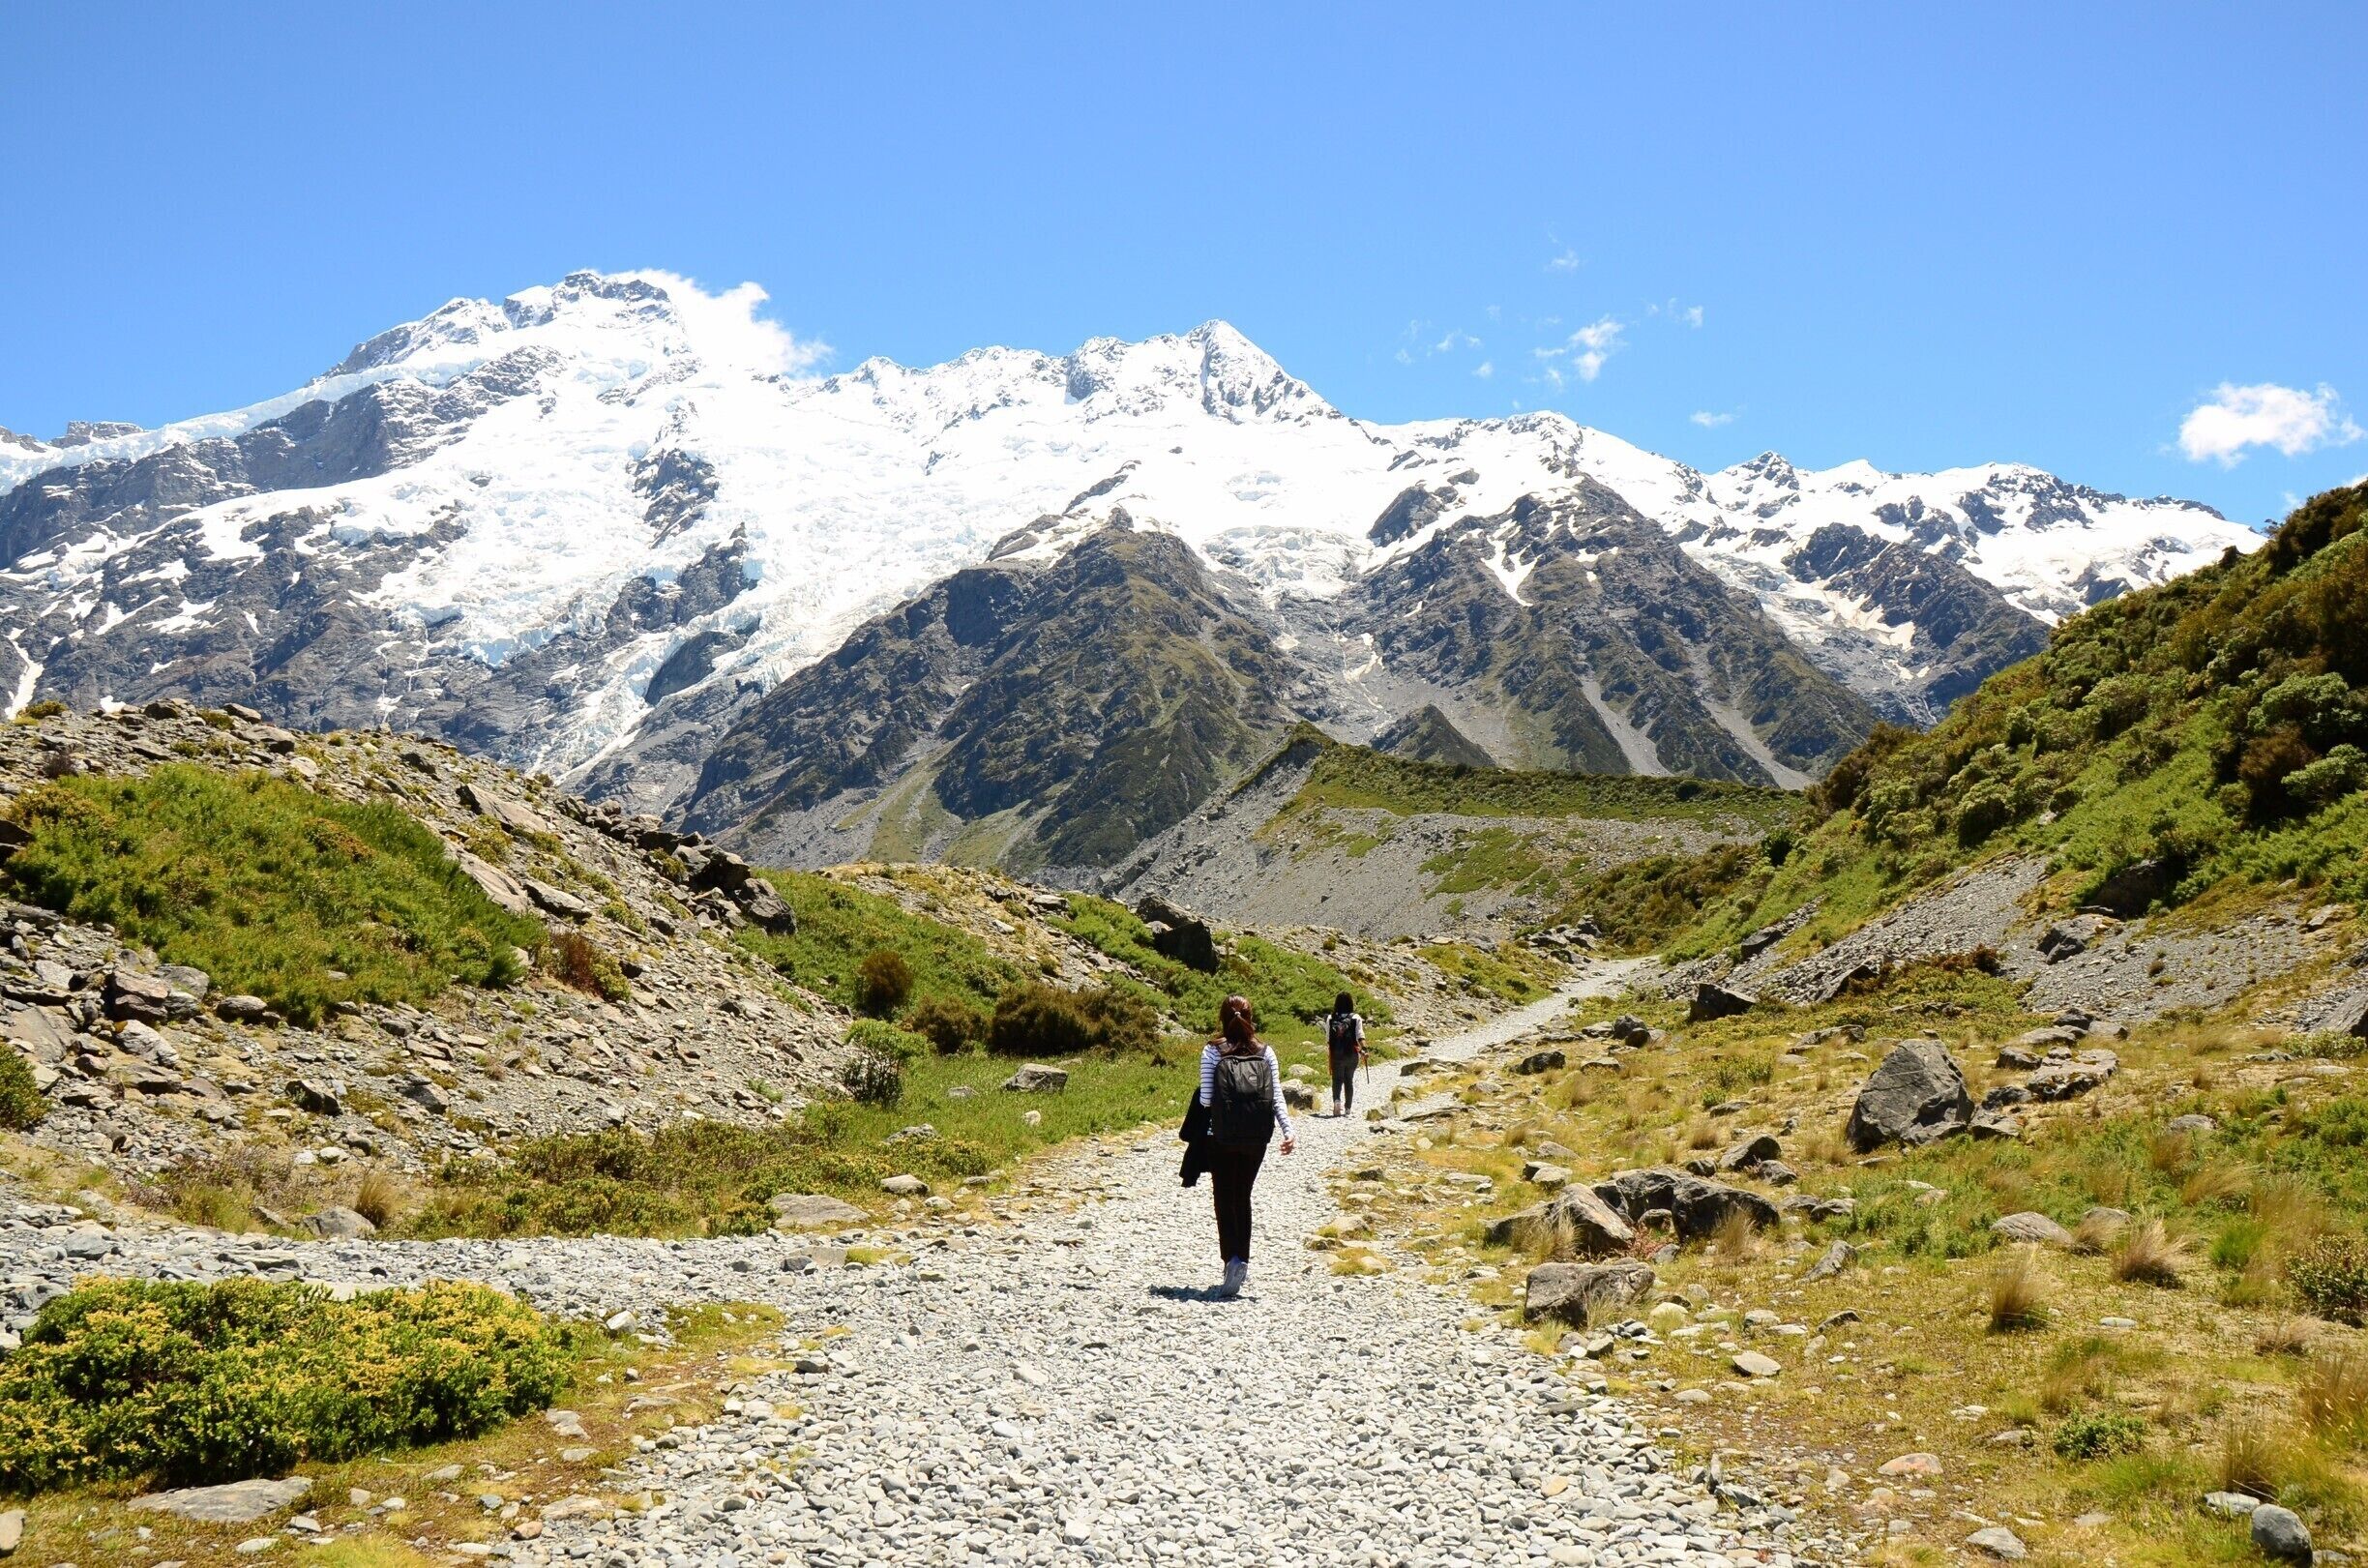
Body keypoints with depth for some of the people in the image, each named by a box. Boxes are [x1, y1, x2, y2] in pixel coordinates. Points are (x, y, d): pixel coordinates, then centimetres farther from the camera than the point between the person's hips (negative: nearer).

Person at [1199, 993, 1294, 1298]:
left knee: (1225, 1201, 1)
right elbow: (1277, 1097, -3)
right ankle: (1242, 1264, 23)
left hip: (1222, 1138, -3)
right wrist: (1288, 1131, -6)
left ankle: (1233, 1260, -20)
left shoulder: (1212, 1052, -4)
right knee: (1242, 1198, 18)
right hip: (1256, 1139, 3)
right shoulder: (1265, 1052, 5)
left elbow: (1205, 1098, -6)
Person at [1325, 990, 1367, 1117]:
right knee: (1349, 1080, 14)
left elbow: (1328, 1040, 1)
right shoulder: (1356, 1018, -3)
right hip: (1352, 1055, 1)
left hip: (1336, 1055, -1)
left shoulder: (1330, 1019, -2)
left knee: (1337, 1079, 2)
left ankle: (1337, 1100, -25)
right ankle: (1348, 1107, 18)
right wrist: (1363, 1050, -16)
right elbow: (1360, 1036, -14)